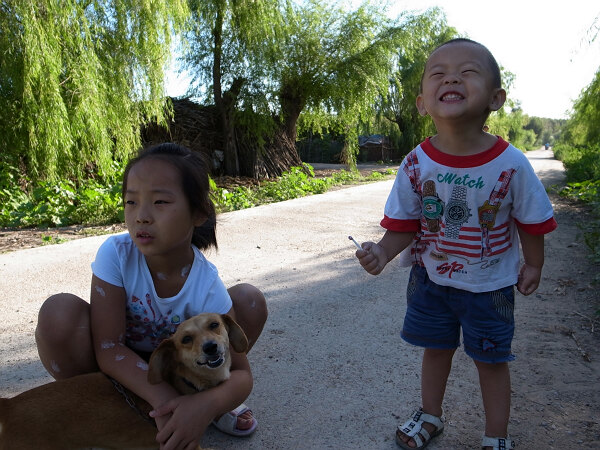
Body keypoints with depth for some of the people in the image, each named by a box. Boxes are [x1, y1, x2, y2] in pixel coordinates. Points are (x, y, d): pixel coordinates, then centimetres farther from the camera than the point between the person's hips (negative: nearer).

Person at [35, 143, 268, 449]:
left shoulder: (207, 286, -25)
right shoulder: (115, 254, -27)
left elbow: (241, 374, -23)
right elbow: (108, 347, -28)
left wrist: (207, 404, -46)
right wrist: (163, 400, -43)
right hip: (117, 368, -1)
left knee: (250, 301, -18)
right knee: (59, 312, -32)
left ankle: (196, 390, 4)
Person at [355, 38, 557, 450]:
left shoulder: (512, 164, -21)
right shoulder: (416, 164, -17)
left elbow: (530, 220, -5)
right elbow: (403, 225, -11)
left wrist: (533, 266, 6)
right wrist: (383, 252, -29)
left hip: (489, 285, -1)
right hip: (431, 278, 2)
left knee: (491, 359, 14)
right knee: (435, 348, 20)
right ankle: (431, 416, 45)